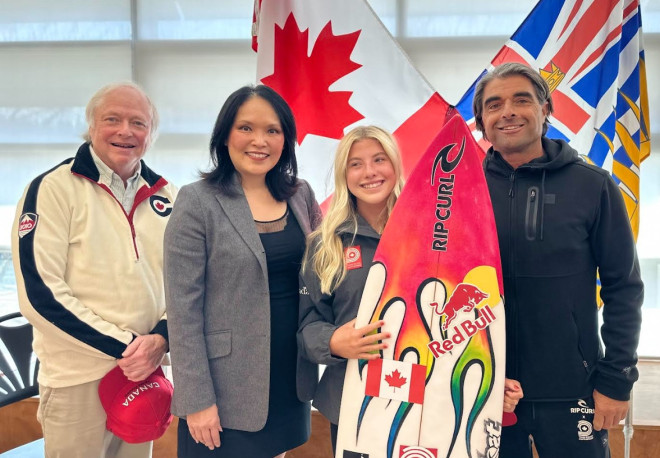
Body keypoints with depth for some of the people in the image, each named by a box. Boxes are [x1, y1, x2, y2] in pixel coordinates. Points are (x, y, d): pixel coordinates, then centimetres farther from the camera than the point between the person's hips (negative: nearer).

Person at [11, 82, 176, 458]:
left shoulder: (164, 196, 6)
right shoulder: (53, 188, -8)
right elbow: (40, 291, -15)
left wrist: (161, 338, -9)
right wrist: (124, 345, -16)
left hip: (146, 373, 5)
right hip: (78, 380, -4)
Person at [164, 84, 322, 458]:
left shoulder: (300, 195, 4)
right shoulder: (198, 202, -11)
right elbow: (183, 309, -12)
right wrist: (197, 399, -14)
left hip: (291, 381, 5)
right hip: (228, 390, -5)